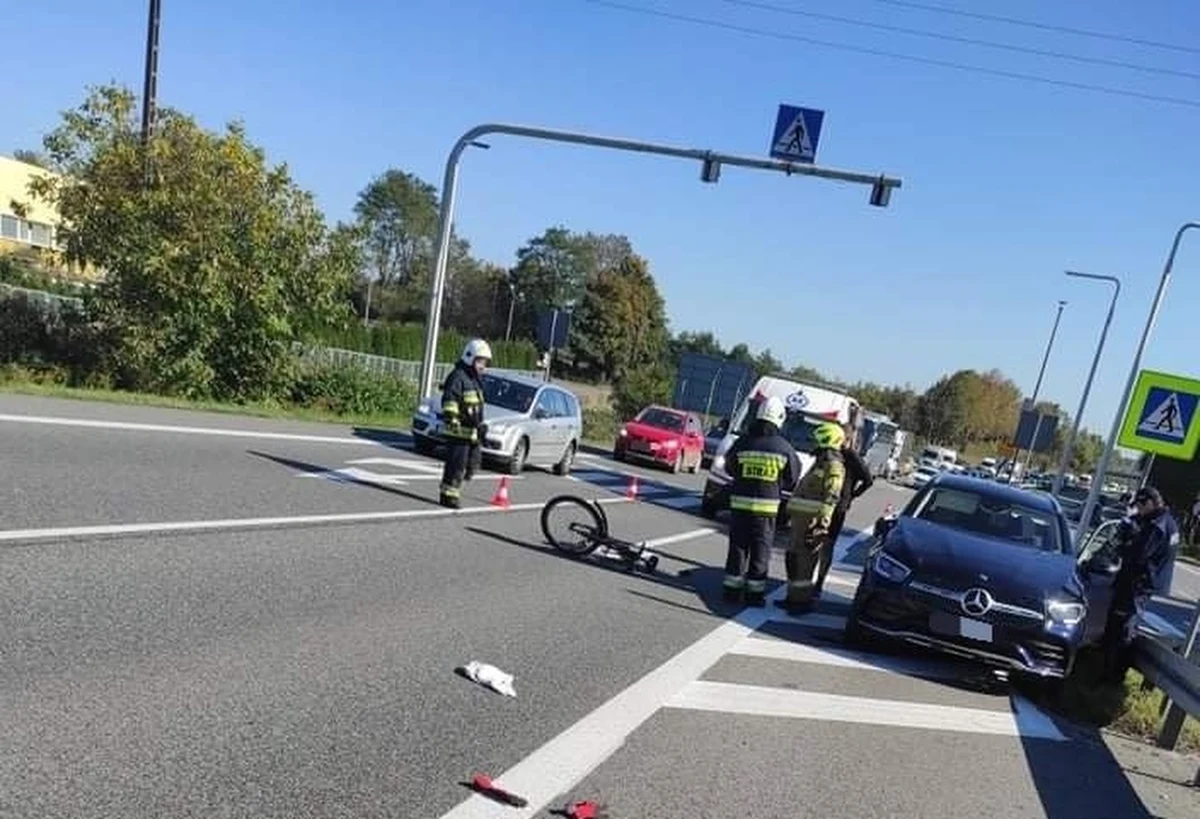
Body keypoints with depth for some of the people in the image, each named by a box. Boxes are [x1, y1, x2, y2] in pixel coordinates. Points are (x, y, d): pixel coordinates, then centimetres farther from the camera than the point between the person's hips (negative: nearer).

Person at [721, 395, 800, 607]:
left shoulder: (742, 443, -4)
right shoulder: (783, 447, -7)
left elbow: (730, 468, 9)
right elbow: (792, 478, 2)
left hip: (740, 502, 2)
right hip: (767, 505, -2)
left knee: (737, 546, 11)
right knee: (760, 550, 8)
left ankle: (731, 587, 16)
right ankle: (754, 591, 12)